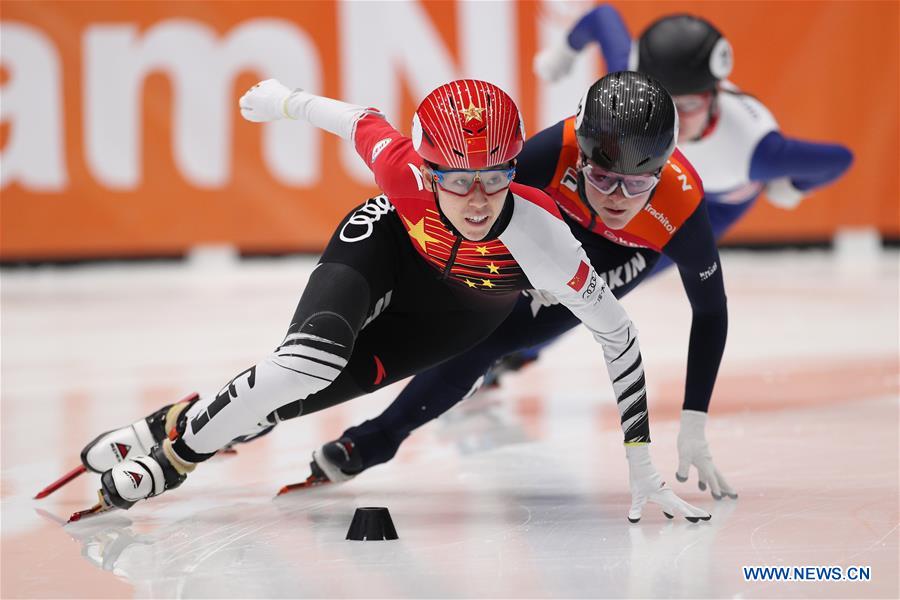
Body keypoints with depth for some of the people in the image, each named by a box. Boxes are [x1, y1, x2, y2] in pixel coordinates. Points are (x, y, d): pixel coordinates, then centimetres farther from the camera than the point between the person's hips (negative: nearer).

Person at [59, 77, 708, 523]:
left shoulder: (540, 235, -41)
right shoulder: (404, 170, -38)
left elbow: (619, 335, -29)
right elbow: (366, 121, -14)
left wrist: (641, 462, -27)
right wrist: (287, 100, 5)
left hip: (466, 306, 1)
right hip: (391, 241, -1)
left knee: (318, 388, -13)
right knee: (314, 356, -27)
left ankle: (188, 425, 12)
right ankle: (176, 443, -6)